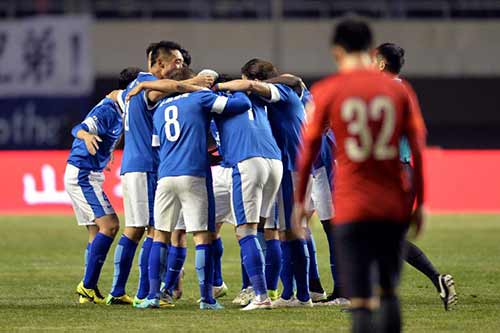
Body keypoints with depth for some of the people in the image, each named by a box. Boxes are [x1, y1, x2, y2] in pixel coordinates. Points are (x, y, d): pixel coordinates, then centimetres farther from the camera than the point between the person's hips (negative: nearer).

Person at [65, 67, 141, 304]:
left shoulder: (118, 112, 12)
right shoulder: (107, 110, -17)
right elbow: (79, 129, -31)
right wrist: (87, 136, -50)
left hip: (87, 176, 10)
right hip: (82, 175, -10)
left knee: (97, 231, 9)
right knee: (110, 224, -17)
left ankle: (88, 291, 8)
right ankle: (88, 286, -17)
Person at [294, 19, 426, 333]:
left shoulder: (326, 92, -1)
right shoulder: (399, 90, 5)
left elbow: (308, 150, 0)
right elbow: (418, 150, 3)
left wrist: (300, 201, 10)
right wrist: (419, 202, 9)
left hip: (351, 209, -2)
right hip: (394, 207, 3)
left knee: (359, 299, -4)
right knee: (390, 289, 14)